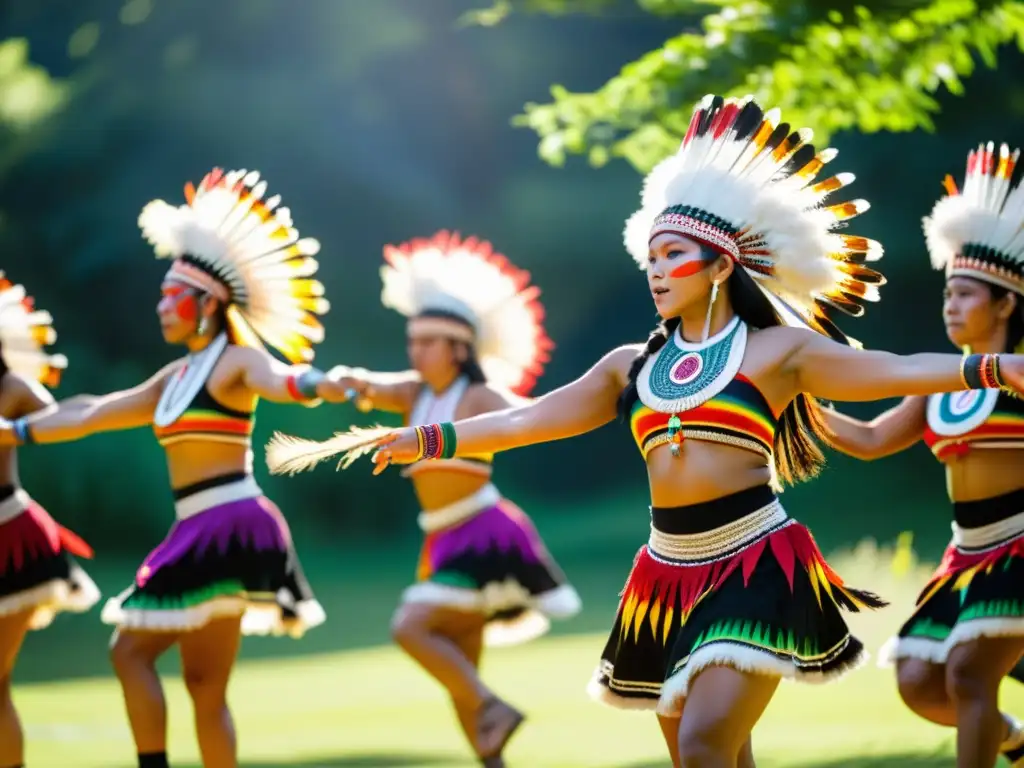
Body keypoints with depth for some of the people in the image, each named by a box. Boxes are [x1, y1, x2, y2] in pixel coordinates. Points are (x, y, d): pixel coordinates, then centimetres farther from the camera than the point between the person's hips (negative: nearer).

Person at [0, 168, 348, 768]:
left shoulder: (237, 363, -7)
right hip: (200, 532, 9)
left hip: (230, 528, -9)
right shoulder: (176, 379, 17)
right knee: (206, 685, 7)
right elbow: (91, 414, 25)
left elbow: (279, 381, -30)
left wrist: (321, 385, -53)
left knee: (132, 648, -9)